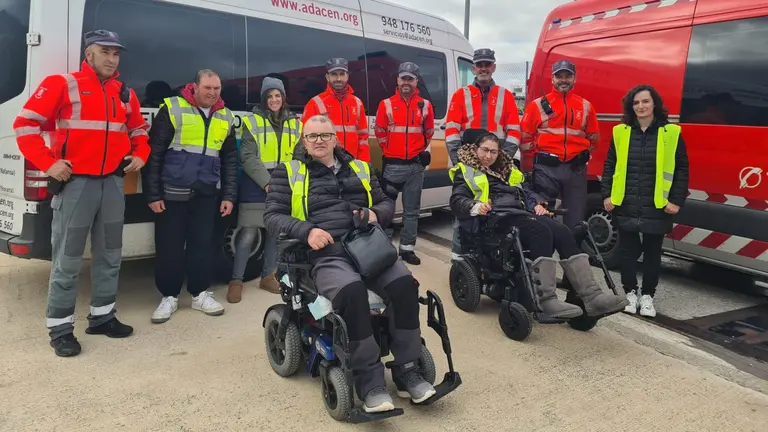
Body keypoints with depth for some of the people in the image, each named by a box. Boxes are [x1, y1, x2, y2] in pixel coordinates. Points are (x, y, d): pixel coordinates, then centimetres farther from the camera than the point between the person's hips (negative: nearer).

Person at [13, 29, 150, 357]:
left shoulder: (125, 94, 13)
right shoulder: (62, 85, -3)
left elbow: (139, 129, 27)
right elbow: (25, 124, -6)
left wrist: (140, 156, 9)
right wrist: (48, 163, -14)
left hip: (113, 182, 6)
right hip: (76, 182, -6)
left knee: (110, 256, 13)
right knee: (67, 261, -1)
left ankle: (102, 316, 26)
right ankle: (60, 328, 10)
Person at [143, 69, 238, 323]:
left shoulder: (225, 117, 10)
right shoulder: (172, 109, -5)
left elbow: (230, 160, 14)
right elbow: (154, 153, -6)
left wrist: (229, 195, 7)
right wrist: (152, 194, -9)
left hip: (206, 194, 4)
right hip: (172, 192, -3)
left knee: (202, 244, 8)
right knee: (169, 247, 3)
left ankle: (200, 293, 22)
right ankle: (169, 296, 17)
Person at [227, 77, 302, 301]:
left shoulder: (295, 124, 11)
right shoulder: (252, 121, -1)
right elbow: (247, 157, -9)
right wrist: (267, 182, -18)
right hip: (256, 187, -4)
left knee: (275, 233, 11)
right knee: (247, 235, -5)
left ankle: (267, 276, 25)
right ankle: (236, 280, 5)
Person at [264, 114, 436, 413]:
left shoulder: (360, 168, 23)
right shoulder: (288, 172, 14)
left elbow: (386, 203, 26)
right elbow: (273, 216, 5)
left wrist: (376, 214, 0)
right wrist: (307, 231, -13)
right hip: (326, 253, -3)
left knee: (404, 284, -26)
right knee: (352, 291, -37)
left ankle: (407, 371, -12)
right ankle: (369, 380, -24)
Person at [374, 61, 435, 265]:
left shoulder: (425, 105, 5)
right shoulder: (386, 105, 0)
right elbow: (380, 132, 5)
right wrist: (390, 150, 9)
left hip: (416, 165, 2)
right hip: (393, 164, -2)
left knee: (412, 210, 7)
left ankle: (407, 248, 15)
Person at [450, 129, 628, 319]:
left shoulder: (506, 168, 31)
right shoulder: (465, 171, 13)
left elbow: (526, 190, 28)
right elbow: (457, 201, -2)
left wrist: (537, 204, 6)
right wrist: (475, 206, -22)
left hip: (522, 212, 6)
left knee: (562, 232, -22)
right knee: (541, 231, -33)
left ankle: (592, 296, -31)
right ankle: (547, 300, -38)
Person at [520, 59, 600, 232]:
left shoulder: (585, 106, 10)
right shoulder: (538, 105, 2)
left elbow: (593, 137, 18)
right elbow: (526, 137, 2)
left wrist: (583, 157, 7)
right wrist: (530, 168, 0)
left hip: (576, 169, 3)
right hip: (546, 168, -2)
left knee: (576, 218, 7)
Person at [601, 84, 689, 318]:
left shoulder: (671, 133, 0)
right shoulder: (620, 132, 4)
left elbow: (682, 170, 1)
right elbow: (609, 166, 8)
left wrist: (677, 200, -4)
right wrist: (607, 195, 1)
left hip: (657, 207, -1)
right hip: (626, 206, 1)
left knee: (652, 253, 9)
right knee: (628, 251, 7)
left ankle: (647, 295, 23)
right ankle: (631, 292, 23)